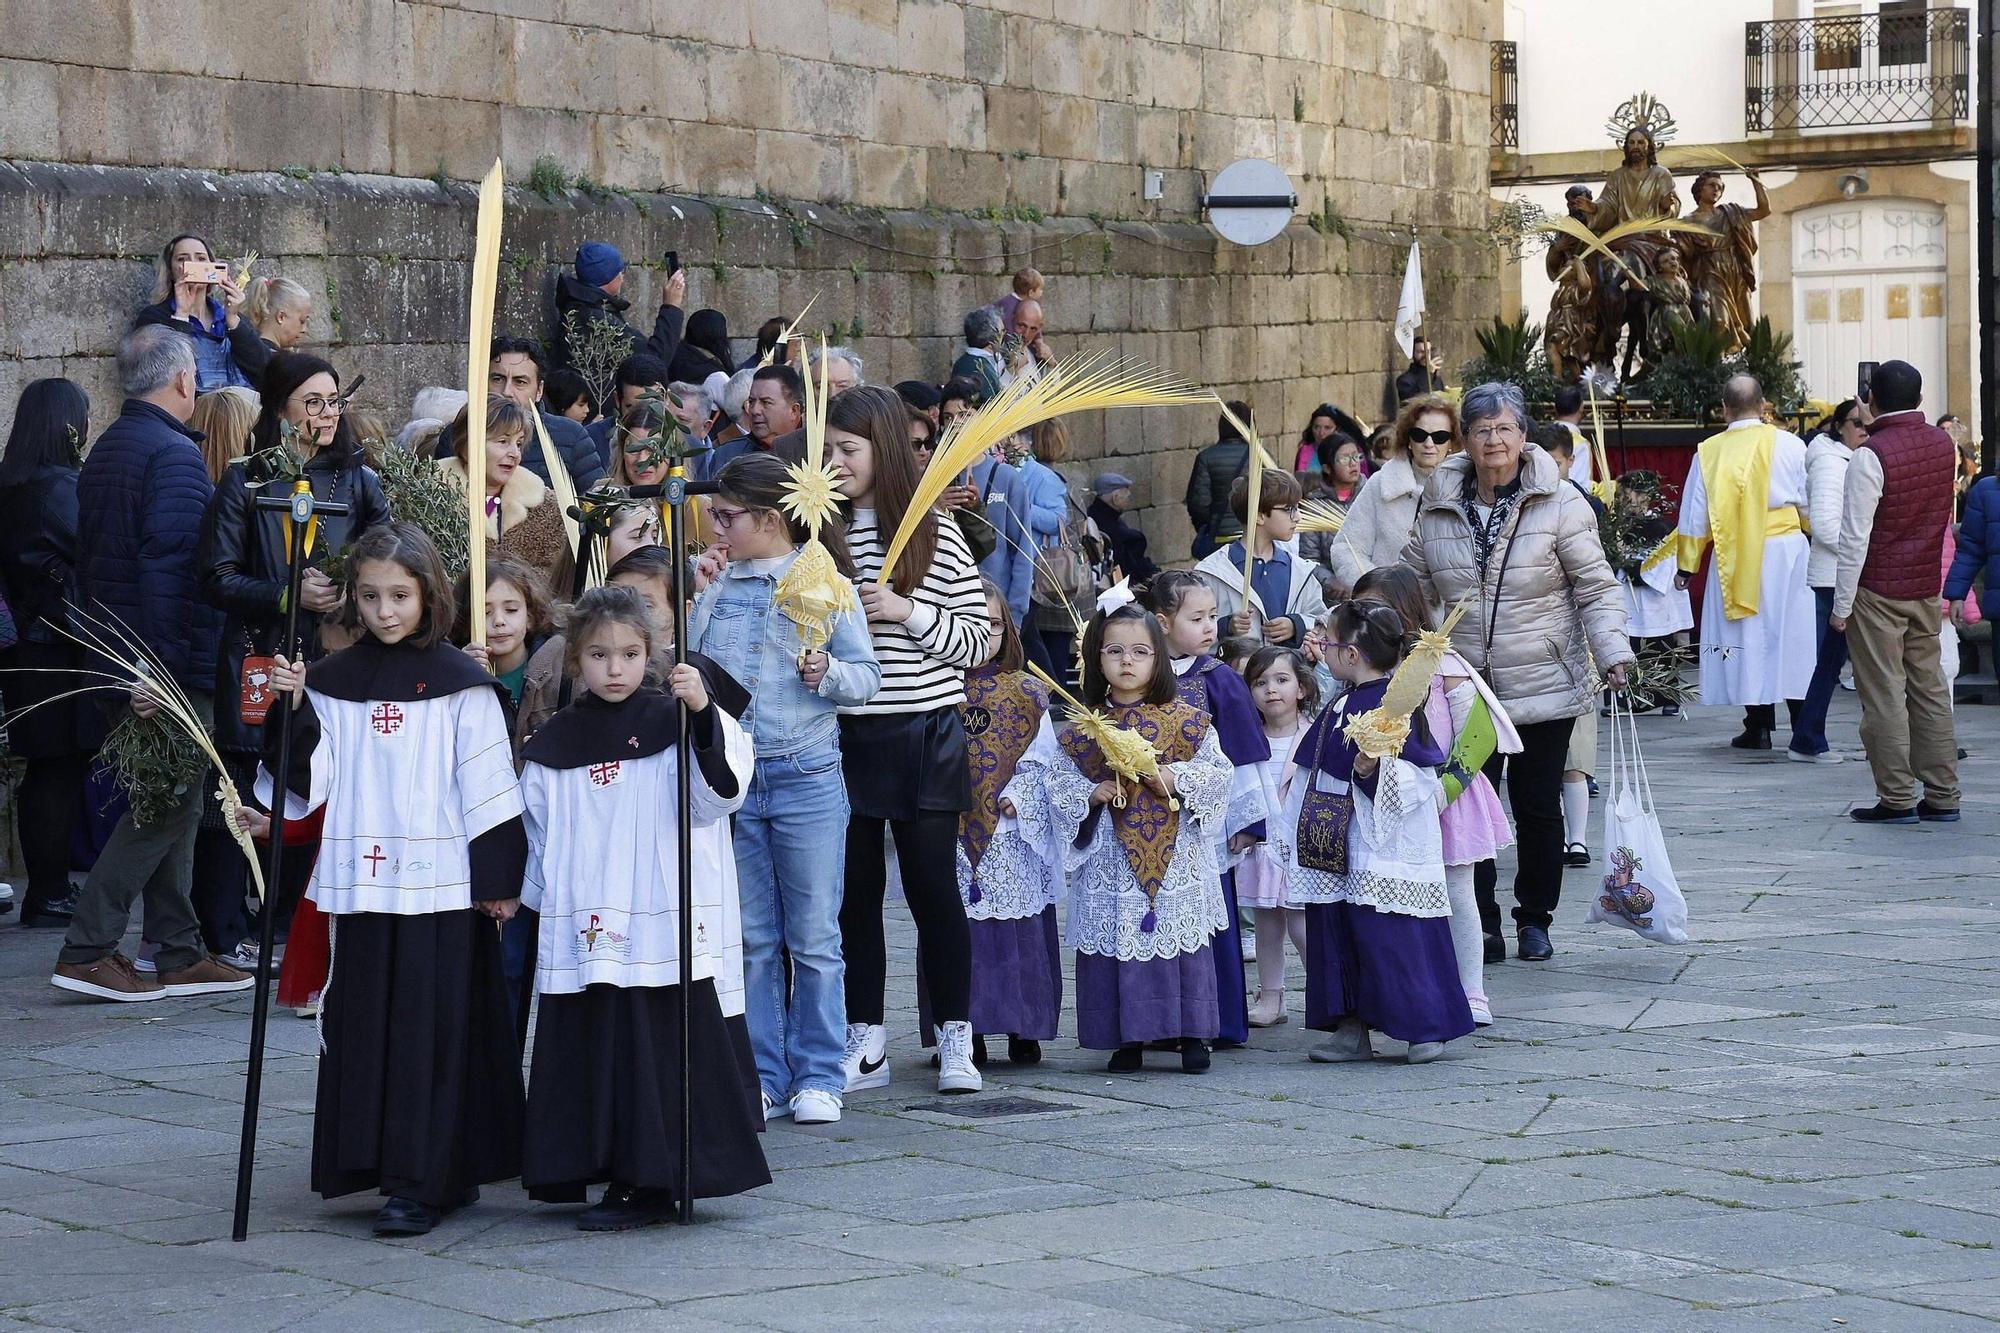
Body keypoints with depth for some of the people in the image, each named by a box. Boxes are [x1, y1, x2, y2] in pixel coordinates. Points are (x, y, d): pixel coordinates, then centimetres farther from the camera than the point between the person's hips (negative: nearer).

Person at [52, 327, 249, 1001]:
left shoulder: (104, 450, 15)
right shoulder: (173, 454, -15)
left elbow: (86, 559, 20)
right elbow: (170, 569, -24)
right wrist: (159, 668, -26)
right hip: (173, 665, -10)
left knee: (170, 806, 13)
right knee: (165, 806, -5)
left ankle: (179, 956, 17)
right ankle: (86, 951, -7)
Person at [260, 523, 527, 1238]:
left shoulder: (459, 682, -2)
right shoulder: (332, 681, 8)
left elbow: (489, 786, -1)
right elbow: (310, 783, 7)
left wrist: (501, 877, -2)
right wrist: (294, 714, -7)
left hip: (441, 883, -4)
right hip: (360, 880, 4)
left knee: (432, 1030, -4)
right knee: (364, 1028, 5)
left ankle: (422, 1183, -2)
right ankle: (373, 1162, 16)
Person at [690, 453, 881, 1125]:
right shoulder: (713, 593, 8)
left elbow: (868, 678, -1)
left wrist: (828, 672, -21)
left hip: (808, 777, -4)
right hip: (731, 778, 4)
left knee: (814, 937, 3)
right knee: (751, 939, 9)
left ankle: (818, 1076, 12)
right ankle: (761, 1077, 16)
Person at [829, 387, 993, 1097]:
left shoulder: (936, 536, -3)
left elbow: (977, 642, -2)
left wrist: (907, 611, -14)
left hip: (923, 736, -3)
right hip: (842, 735, 3)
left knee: (932, 887, 2)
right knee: (854, 891, 7)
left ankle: (956, 1038, 13)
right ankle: (865, 1042, 16)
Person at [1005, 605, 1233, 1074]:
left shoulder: (1186, 721, 2)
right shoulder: (1082, 727, 5)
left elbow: (1218, 772, -1)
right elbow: (1055, 779, 6)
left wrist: (1177, 780, -16)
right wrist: (1091, 794, -10)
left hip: (1176, 854, -1)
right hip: (1109, 855, 1)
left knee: (1183, 935, 1)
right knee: (1115, 937, 0)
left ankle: (1191, 1033, 11)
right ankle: (1128, 1037, 9)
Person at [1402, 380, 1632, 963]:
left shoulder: (1559, 503, -6)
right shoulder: (1438, 506, 3)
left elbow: (1597, 587, -6)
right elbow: (1415, 588, 12)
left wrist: (1613, 653, -18)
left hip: (1544, 687, -2)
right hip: (1464, 689, 2)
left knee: (1538, 806, 7)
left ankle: (1535, 918, 22)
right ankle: (1481, 923, 11)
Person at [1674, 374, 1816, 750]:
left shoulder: (1708, 452, 0)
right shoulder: (1789, 445, -3)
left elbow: (1694, 515, 3)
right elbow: (1811, 505, 3)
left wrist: (1687, 565, 11)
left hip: (1733, 560, 0)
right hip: (1785, 550, 0)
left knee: (1748, 637, 5)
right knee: (1791, 634, 6)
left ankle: (1759, 726, 4)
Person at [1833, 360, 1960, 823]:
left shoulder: (1871, 456, -16)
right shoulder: (1943, 446, 3)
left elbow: (1855, 538, -15)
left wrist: (1842, 605, -10)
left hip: (1878, 591, -6)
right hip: (1927, 588, 6)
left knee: (1883, 696, -1)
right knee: (1929, 688, 11)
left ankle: (1897, 799, 0)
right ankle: (1942, 797, 12)